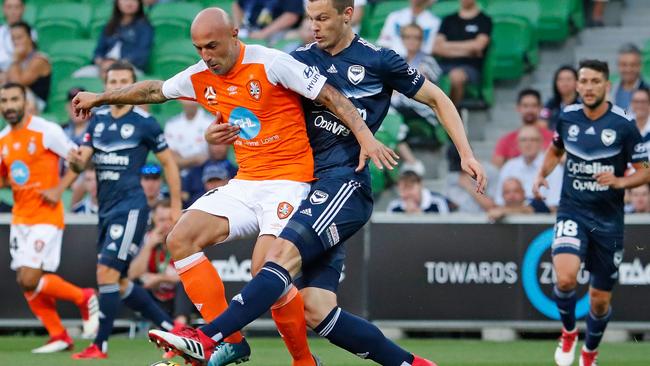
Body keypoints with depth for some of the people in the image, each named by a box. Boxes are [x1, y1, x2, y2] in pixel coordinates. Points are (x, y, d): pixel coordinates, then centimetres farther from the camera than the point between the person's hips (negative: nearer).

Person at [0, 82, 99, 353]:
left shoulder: (46, 131, -9)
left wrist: (59, 189, -13)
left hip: (45, 216, -7)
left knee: (30, 279, -16)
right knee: (24, 282, 3)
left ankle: (84, 298, 7)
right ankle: (59, 337, 14)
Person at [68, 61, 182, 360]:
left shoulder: (144, 122, -5)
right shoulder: (98, 120, 11)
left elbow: (168, 162, 2)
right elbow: (82, 161, 6)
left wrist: (176, 206, 0)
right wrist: (76, 161, -19)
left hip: (130, 207, -8)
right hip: (106, 208, 8)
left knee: (107, 273, -16)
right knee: (118, 283, 10)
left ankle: (100, 345, -12)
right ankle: (171, 329, 22)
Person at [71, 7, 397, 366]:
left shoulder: (271, 63, -13)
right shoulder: (199, 77, 7)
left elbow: (331, 97, -11)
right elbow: (154, 90, 25)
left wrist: (365, 137, -21)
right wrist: (100, 98, 33)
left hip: (289, 180, -7)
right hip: (245, 183, 7)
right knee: (180, 240, -9)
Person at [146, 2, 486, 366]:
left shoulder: (379, 60, 3)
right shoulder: (301, 59, 13)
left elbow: (437, 99, 12)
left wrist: (467, 154, 4)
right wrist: (220, 131, -1)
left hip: (345, 183, -6)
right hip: (308, 184, 6)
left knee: (286, 251, -29)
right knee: (317, 311, -5)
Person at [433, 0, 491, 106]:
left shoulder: (484, 20, 11)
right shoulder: (449, 20, 22)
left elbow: (478, 45, -6)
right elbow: (436, 48, 10)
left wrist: (448, 45, 4)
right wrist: (466, 51, 0)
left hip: (470, 67, -3)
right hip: (445, 65, 3)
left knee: (456, 75, -40)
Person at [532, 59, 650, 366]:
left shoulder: (624, 124, -10)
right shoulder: (567, 117, -1)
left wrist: (620, 181, -23)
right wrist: (542, 174, 2)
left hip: (608, 218, -1)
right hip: (572, 211, 1)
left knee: (600, 300, 8)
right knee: (565, 278, -25)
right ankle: (568, 332, 6)